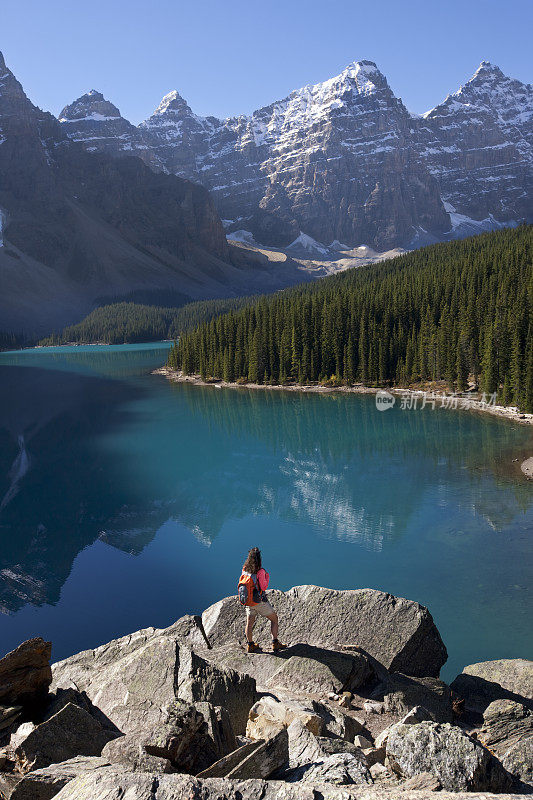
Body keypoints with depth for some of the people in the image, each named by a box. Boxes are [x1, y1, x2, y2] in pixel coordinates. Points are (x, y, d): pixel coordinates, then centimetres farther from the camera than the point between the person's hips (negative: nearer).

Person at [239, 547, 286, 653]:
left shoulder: (245, 570, -7)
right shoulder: (260, 572, -23)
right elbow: (264, 587, -15)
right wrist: (267, 577, -3)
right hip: (260, 601, -5)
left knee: (249, 623, 18)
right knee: (274, 618, 12)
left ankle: (250, 644, 27)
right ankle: (275, 643, 12)